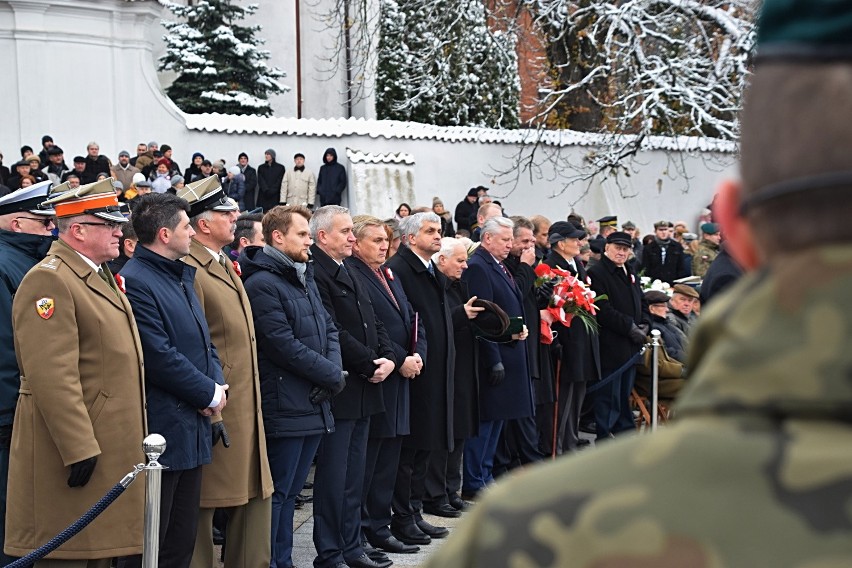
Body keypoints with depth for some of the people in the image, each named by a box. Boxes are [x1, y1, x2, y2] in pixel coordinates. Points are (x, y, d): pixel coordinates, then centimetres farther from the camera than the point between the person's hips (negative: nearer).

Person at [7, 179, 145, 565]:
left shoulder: (100, 276, 17)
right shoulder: (48, 280, -15)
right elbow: (52, 377, -23)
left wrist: (133, 441, 22)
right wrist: (79, 448, -24)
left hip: (108, 450, 10)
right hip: (75, 448, -10)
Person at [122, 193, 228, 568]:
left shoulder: (183, 275, 15)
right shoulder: (136, 281, -16)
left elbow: (204, 340, 18)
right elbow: (160, 357, -21)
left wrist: (217, 385, -1)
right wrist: (210, 394, -11)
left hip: (192, 426, 10)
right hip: (160, 431, -9)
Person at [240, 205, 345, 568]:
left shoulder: (305, 278, 16)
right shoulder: (261, 284, -13)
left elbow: (329, 330, 14)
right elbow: (284, 345, -19)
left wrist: (334, 372, -5)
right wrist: (332, 375, -11)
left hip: (314, 405, 9)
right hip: (284, 408, -9)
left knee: (290, 492, 15)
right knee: (276, 494, -2)